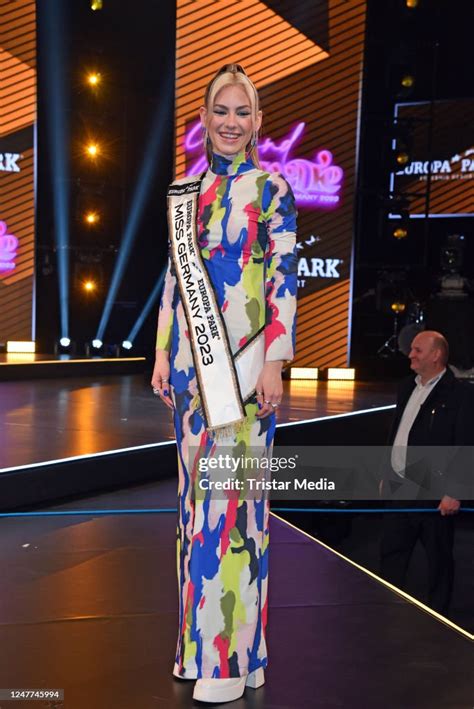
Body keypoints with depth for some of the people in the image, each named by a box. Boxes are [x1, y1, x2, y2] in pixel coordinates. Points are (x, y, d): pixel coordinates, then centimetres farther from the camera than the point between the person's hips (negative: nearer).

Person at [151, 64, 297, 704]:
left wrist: (274, 362, -14)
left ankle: (232, 654, 6)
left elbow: (285, 279, -7)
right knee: (196, 489, 9)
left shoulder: (271, 188, -1)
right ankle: (198, 638, 22)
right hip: (192, 359, 6)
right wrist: (163, 354, 10)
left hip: (243, 360, -6)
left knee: (231, 490, -6)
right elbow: (176, 276, 15)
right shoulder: (185, 193, 14)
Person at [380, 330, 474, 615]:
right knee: (391, 554, 14)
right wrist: (387, 474, 18)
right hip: (399, 487, 7)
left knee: (439, 559, 8)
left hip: (434, 492, -7)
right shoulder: (407, 387, 11)